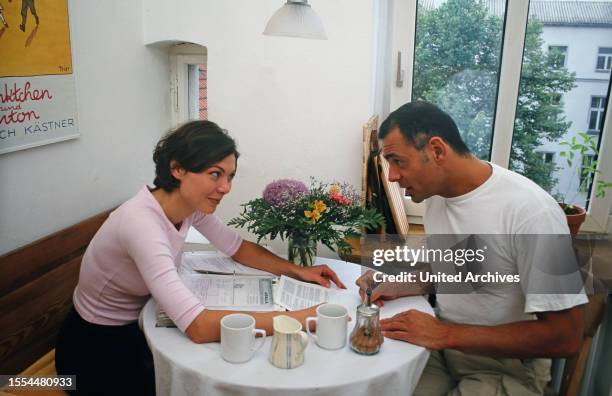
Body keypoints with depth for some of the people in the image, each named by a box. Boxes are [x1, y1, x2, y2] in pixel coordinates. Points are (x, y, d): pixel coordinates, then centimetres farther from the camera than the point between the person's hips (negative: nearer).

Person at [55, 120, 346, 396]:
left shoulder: (191, 204, -12)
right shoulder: (141, 223, -37)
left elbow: (238, 248, 2)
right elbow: (199, 327, -43)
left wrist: (297, 271, -12)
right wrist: (299, 318, -40)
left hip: (133, 328, 7)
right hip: (95, 349, -6)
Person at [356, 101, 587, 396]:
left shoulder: (530, 210, -24)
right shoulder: (436, 194, -1)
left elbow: (564, 337, -21)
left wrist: (446, 335, -24)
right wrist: (398, 287, -4)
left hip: (506, 367, -5)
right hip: (441, 343, 6)